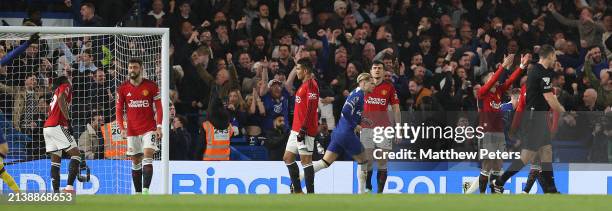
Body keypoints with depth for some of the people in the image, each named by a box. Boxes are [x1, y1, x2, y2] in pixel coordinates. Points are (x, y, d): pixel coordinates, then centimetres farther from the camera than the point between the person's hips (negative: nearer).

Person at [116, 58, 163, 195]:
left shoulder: (151, 86, -1)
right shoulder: (123, 88, 4)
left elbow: (158, 108, 1)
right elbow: (119, 110, 7)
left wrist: (159, 127, -9)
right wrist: (122, 128, -6)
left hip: (149, 129, -3)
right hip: (132, 131, 3)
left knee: (147, 158, -17)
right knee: (135, 162, 6)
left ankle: (146, 190, -23)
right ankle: (138, 192, 13)